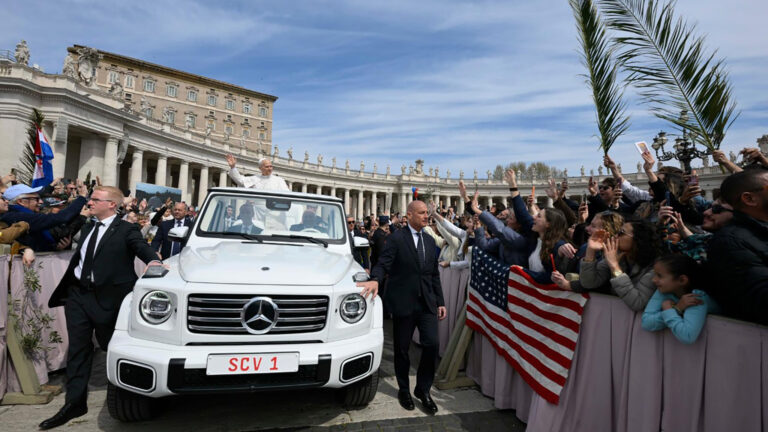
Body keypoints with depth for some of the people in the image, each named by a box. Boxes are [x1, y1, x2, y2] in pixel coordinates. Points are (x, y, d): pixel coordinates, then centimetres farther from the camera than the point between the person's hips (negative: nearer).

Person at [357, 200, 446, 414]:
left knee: (431, 344, -3)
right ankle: (404, 390, 31)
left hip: (427, 302, 4)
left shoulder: (430, 241, 12)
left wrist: (440, 302, 10)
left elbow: (434, 274, 14)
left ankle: (423, 389, 19)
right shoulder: (396, 238, -5)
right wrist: (375, 280, -36)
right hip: (403, 302, -4)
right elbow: (383, 264, -15)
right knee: (402, 349, 9)